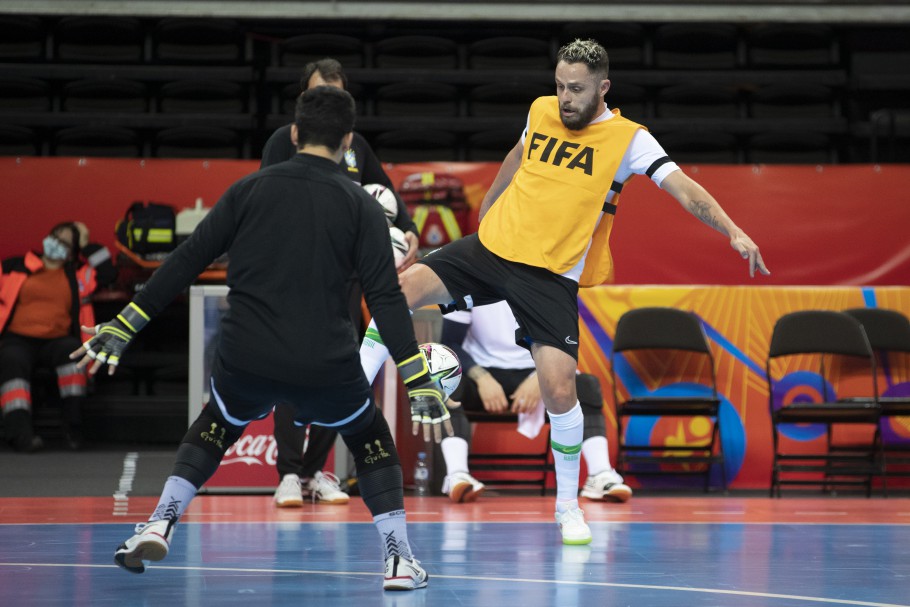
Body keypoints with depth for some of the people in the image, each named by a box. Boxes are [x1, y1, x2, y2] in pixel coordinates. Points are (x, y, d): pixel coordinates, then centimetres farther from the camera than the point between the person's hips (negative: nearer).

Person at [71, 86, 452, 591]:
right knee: (371, 439, 25)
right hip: (325, 367, -1)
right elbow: (385, 297, -5)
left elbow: (187, 261, 3)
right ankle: (399, 560, 16)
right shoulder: (359, 205, 1)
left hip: (246, 359, 1)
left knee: (216, 427, 31)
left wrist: (124, 326, 7)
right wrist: (419, 381, -5)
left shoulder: (251, 189, 5)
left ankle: (160, 524, 16)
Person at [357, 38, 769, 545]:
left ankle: (569, 507, 6)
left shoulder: (628, 138, -8)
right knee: (402, 290, -18)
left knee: (559, 390, -14)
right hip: (491, 249, 4)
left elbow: (684, 189, -17)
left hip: (551, 276, -4)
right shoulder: (541, 111, 6)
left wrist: (733, 231, -32)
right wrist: (484, 212, 35)